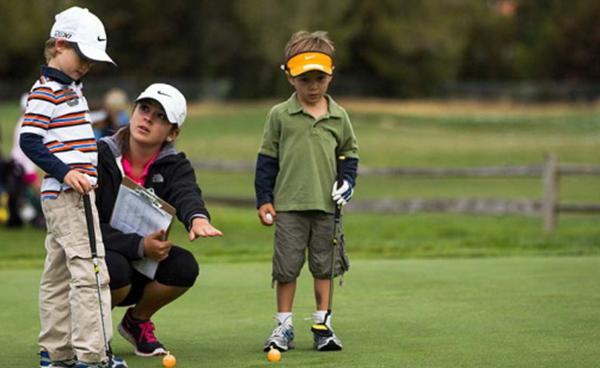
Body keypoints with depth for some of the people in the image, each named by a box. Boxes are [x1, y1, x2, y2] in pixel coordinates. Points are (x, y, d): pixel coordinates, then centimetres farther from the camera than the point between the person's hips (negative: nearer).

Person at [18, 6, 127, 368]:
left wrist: (86, 174, 22)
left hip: (76, 194, 10)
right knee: (90, 270, -13)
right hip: (65, 196, -10)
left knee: (59, 274, 13)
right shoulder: (45, 91, -11)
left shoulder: (72, 89, 18)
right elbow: (29, 141, -17)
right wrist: (65, 172, -24)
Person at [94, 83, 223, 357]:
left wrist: (198, 218, -55)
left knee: (184, 266, -24)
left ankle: (137, 321, 4)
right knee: (116, 268, -37)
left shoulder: (174, 166, -4)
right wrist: (139, 246, -34)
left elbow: (186, 193, -30)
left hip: (142, 264, 4)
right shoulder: (99, 157, -13)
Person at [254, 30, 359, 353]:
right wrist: (263, 200, 0)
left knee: (324, 266, 7)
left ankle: (322, 324, 15)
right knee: (286, 267, 2)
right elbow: (267, 158, 2)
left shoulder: (338, 117, 4)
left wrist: (347, 182, -1)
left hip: (326, 205, 2)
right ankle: (284, 326, 10)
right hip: (288, 205, -2)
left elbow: (349, 153, 15)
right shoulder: (280, 115, -1)